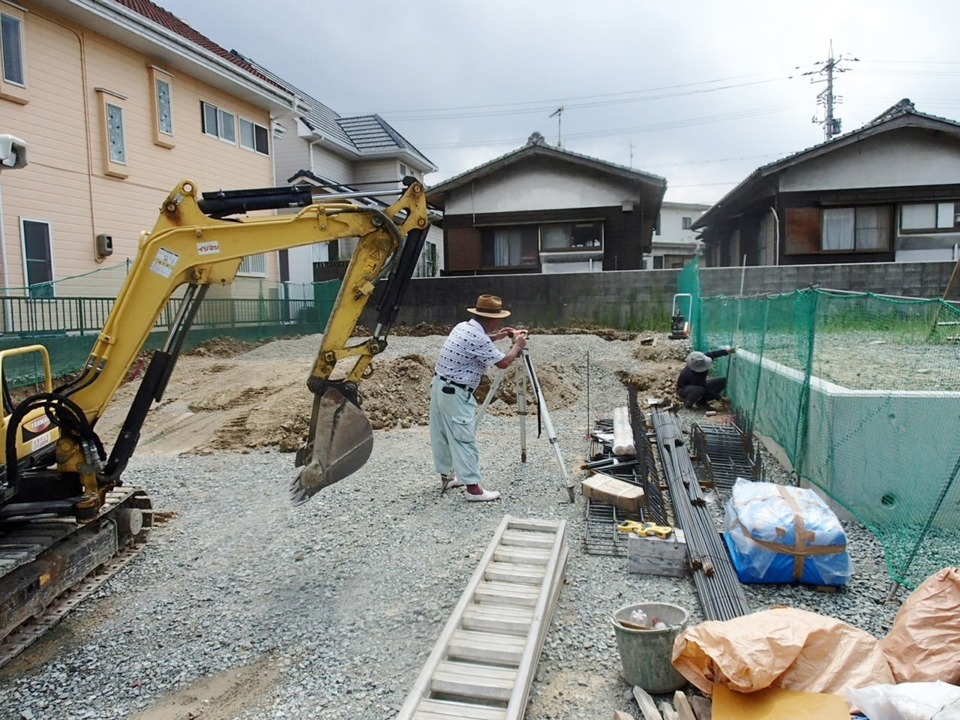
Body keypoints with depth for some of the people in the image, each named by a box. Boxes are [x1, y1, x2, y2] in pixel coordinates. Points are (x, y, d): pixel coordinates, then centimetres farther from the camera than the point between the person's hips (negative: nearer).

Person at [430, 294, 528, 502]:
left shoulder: (463, 327, 8)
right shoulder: (478, 338, -21)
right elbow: (503, 362, -11)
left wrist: (495, 337, 23)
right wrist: (517, 345, 5)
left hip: (440, 386, 10)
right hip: (455, 393, -10)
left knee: (442, 434, 16)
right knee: (464, 439, -6)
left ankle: (447, 476, 29)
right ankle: (473, 488, -2)